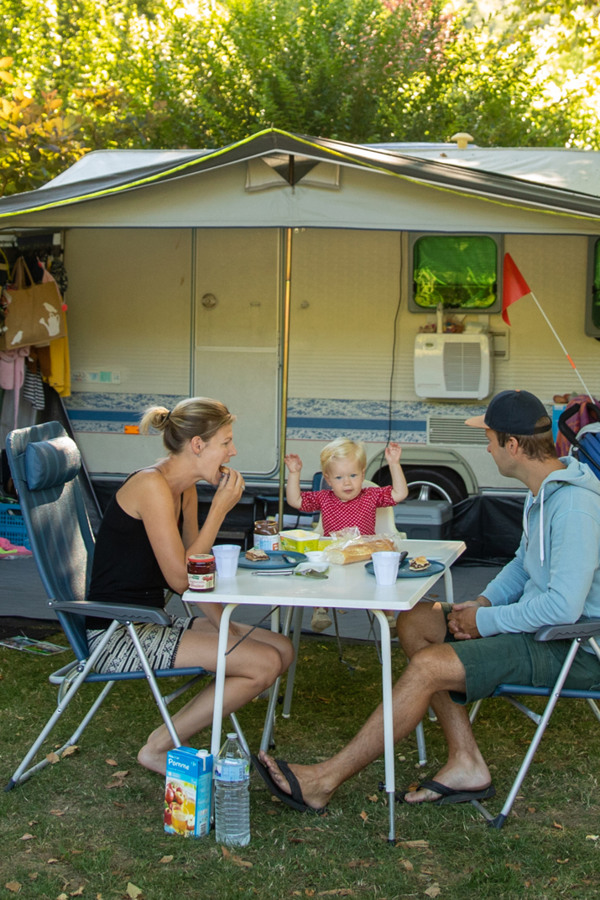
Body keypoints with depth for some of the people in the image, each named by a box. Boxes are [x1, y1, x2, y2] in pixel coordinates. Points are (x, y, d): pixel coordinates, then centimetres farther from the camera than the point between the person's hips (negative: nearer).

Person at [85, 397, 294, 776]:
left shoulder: (185, 488, 11)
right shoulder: (152, 484, -18)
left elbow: (197, 572, 13)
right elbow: (181, 579, -21)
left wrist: (224, 625, -1)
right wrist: (220, 509, -15)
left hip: (153, 626, 10)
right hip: (119, 636, -10)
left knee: (283, 650, 5)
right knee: (264, 664, -17)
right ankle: (158, 748, -3)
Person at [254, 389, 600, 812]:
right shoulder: (544, 491, 9)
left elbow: (563, 606, -32)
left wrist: (485, 621, -19)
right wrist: (483, 602, 4)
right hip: (540, 625, 11)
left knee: (428, 666, -22)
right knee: (414, 622, 7)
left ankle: (324, 782, -12)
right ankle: (466, 763, 2)